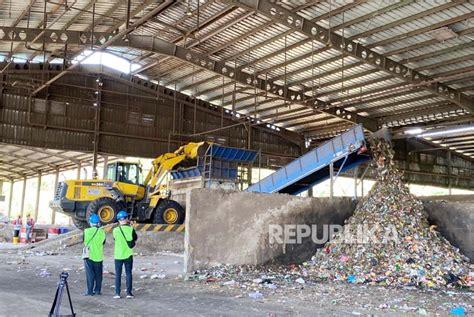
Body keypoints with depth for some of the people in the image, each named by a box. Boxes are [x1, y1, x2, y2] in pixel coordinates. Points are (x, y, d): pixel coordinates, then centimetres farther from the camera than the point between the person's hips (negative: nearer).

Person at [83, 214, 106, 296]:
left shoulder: (86, 231, -9)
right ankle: (97, 290, 17)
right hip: (98, 256, 2)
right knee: (98, 275, 12)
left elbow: (85, 242, 2)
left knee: (90, 275, 3)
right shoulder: (102, 231, -4)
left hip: (89, 256, -2)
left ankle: (90, 291, 3)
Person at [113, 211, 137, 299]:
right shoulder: (131, 229, -9)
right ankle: (129, 293, 8)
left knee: (118, 274, 9)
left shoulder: (115, 230, -7)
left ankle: (117, 293, 9)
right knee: (128, 274, 8)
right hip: (128, 255, 0)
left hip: (118, 255, 0)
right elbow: (135, 239, 4)